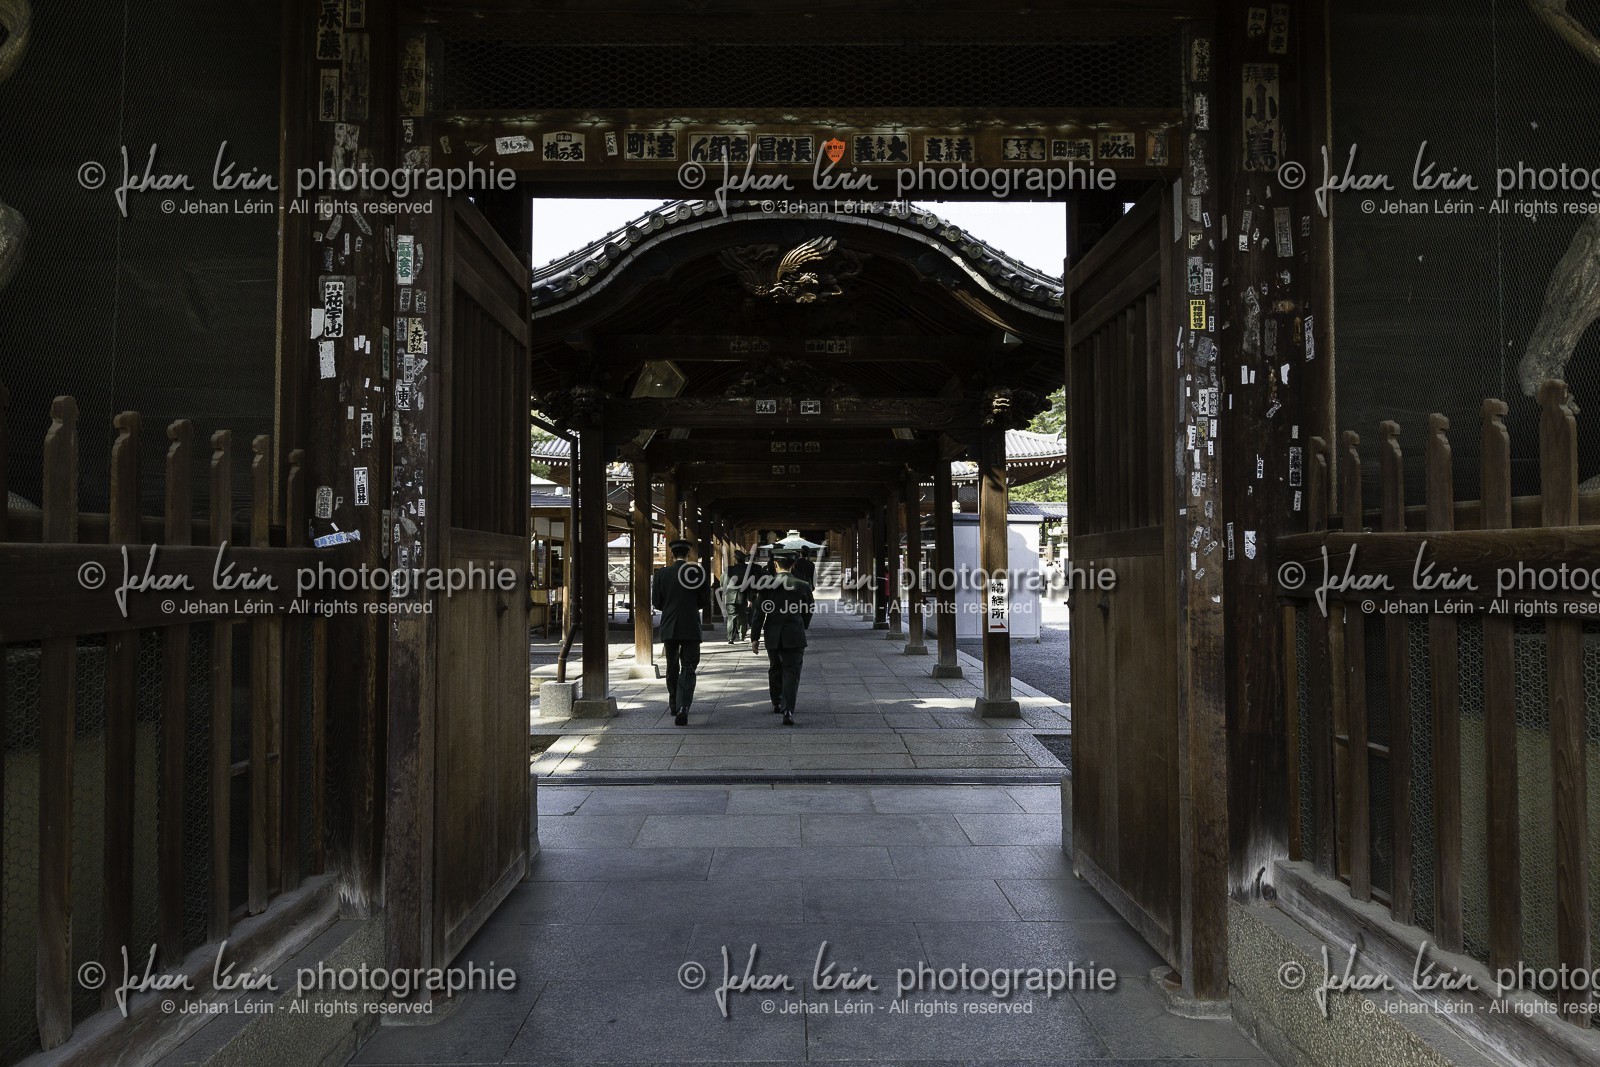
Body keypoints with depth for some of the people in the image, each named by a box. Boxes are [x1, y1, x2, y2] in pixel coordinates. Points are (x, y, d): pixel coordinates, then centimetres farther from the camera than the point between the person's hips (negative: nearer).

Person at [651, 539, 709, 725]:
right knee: (688, 668, 0)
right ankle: (683, 708, -16)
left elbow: (656, 603, 0)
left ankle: (674, 706, 29)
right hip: (691, 628, -2)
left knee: (672, 668, 18)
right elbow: (706, 602, -1)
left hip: (669, 628, 2)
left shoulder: (661, 574, -2)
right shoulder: (698, 572, -5)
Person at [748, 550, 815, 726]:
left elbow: (758, 612, -6)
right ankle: (788, 710, -15)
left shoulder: (765, 584, -7)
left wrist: (755, 637, 0)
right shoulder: (803, 586, -5)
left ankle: (776, 704, 34)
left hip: (772, 635, 2)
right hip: (795, 636, -2)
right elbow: (810, 611, 6)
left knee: (775, 669, 22)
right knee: (791, 673, -1)